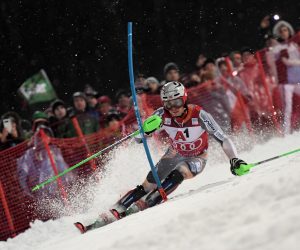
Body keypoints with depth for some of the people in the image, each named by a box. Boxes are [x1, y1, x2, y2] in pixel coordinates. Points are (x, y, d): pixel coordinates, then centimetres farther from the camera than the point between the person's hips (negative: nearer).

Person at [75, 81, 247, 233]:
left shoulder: (199, 115, -30)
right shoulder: (163, 116, -23)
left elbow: (222, 139, -23)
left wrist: (234, 160, -35)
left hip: (197, 159, -3)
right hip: (175, 155, 3)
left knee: (177, 174, -32)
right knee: (148, 185, -11)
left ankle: (143, 206, -32)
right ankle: (115, 212, -10)